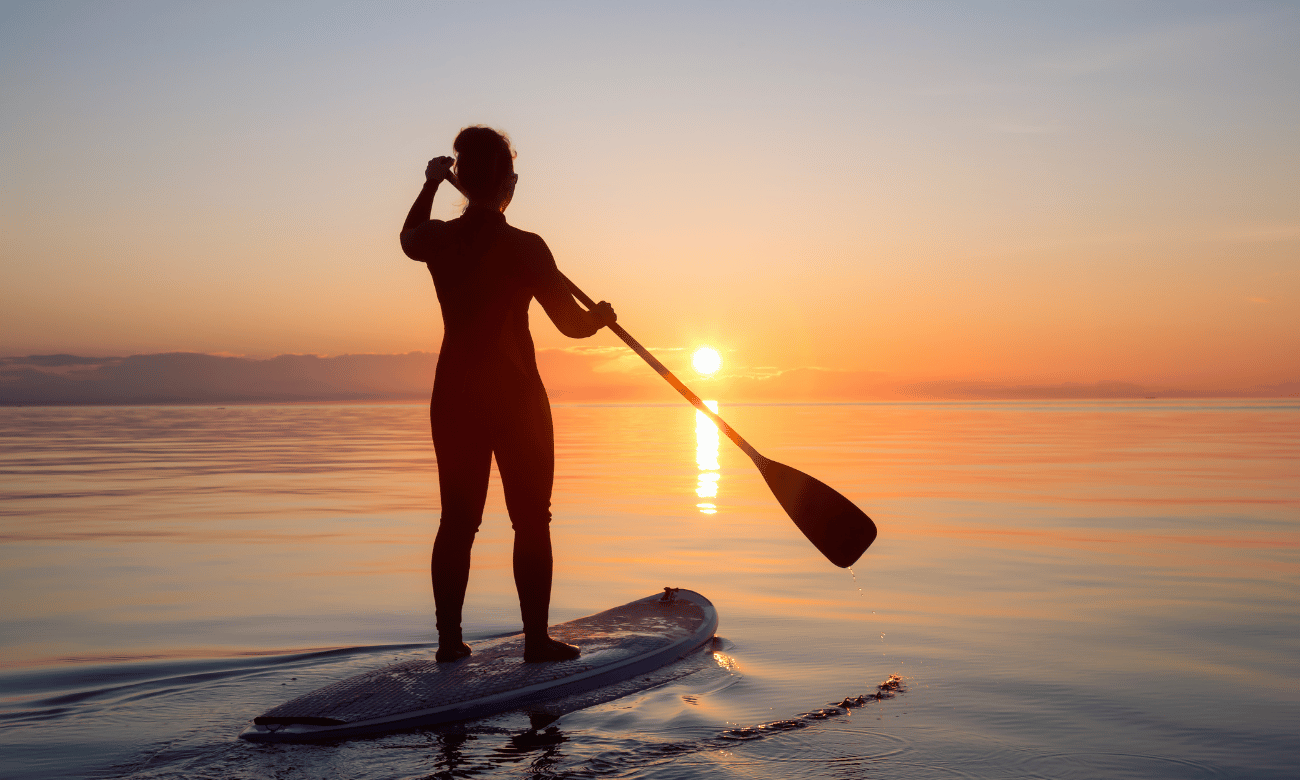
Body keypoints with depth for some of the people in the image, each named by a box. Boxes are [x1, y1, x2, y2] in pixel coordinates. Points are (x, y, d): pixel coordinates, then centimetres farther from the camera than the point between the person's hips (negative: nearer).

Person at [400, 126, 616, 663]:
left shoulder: (437, 240, -1)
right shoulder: (524, 247, -15)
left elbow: (408, 238, 26)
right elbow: (572, 324, -10)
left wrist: (430, 185, 36)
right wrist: (600, 316, 11)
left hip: (454, 396, 5)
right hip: (515, 398, -5)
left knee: (457, 520, 11)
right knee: (531, 520, 6)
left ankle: (449, 639, 17)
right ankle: (536, 639, 9)